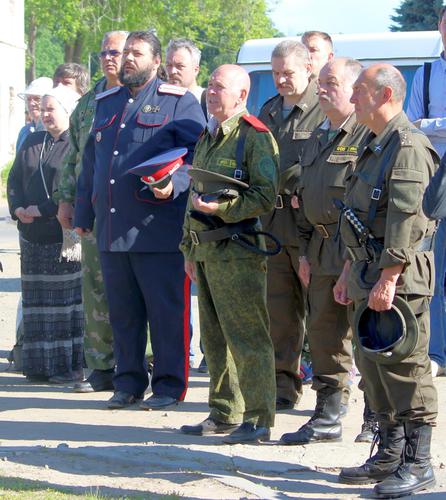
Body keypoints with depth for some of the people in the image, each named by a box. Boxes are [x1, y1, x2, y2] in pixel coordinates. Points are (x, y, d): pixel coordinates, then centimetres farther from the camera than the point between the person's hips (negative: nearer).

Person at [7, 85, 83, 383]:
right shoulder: (32, 143, 16)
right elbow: (15, 179, 16)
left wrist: (43, 210, -17)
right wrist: (18, 208, -3)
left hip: (66, 234, -7)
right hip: (34, 236, 7)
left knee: (68, 300, -5)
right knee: (39, 302, 8)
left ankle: (71, 365, -1)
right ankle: (41, 365, 13)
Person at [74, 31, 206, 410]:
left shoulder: (179, 103, 2)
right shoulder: (106, 104, 21)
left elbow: (197, 153, -7)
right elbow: (90, 163, 25)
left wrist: (174, 184, -25)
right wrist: (83, 215, 23)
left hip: (159, 227, -6)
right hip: (111, 231, 6)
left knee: (167, 310, -3)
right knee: (122, 311, 10)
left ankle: (169, 385, 5)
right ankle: (129, 382, 18)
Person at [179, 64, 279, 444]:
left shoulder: (255, 137, -9)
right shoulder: (207, 137, 18)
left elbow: (266, 196, -15)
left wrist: (222, 207, -22)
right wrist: (190, 249, 21)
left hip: (237, 251, -9)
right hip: (206, 250, 9)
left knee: (248, 338, -6)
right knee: (214, 337, 13)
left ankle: (258, 420, -3)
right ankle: (224, 414, 21)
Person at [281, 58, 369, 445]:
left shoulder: (368, 135, -9)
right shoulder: (318, 138, 19)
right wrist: (305, 251, 17)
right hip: (323, 251, 8)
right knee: (324, 335, 10)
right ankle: (327, 418, 17)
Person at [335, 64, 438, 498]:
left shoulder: (409, 146, -13)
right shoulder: (373, 148, 19)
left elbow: (407, 218, -21)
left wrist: (388, 278, -25)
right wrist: (349, 272, 23)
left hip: (399, 278, -10)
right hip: (368, 276, 10)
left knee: (403, 370, -7)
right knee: (372, 367, 13)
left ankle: (418, 463, -1)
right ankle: (390, 455, 21)